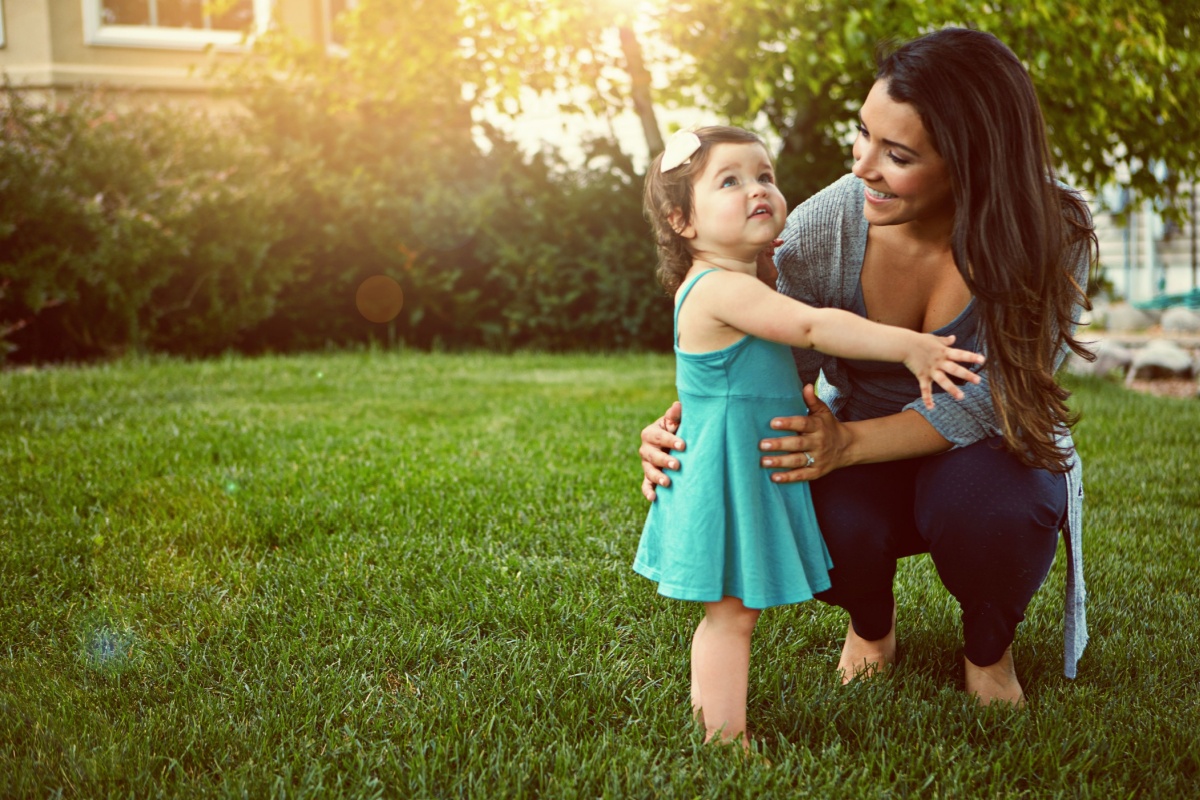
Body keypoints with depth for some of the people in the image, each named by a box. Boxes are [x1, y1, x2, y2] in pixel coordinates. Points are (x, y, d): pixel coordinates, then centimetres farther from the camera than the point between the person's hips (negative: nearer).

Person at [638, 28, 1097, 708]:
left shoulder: (1054, 233, -25)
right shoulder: (822, 230, -21)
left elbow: (987, 399, -27)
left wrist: (847, 442, -41)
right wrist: (686, 426, -37)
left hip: (986, 453, -1)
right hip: (861, 465, 2)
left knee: (982, 502, -37)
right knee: (811, 522, -31)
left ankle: (990, 650, 1)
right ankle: (873, 620, 10)